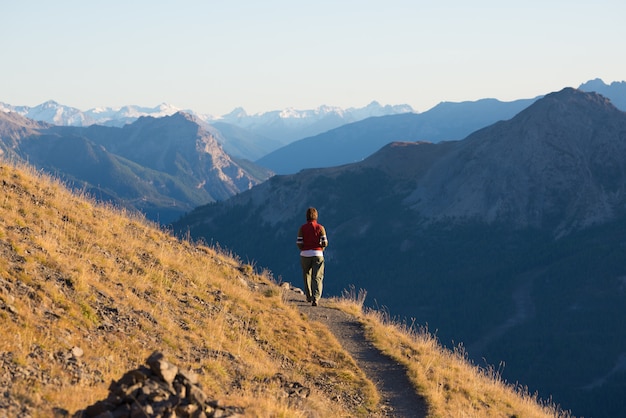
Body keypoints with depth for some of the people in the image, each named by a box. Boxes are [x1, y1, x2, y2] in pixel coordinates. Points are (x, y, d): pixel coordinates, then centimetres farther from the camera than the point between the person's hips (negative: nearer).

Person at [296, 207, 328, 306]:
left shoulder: (302, 228, -1)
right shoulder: (320, 228, -2)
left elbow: (298, 243, -7)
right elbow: (325, 242, -7)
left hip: (305, 254, 1)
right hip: (318, 254, -1)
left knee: (307, 276, 21)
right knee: (317, 277, -2)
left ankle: (309, 297, 31)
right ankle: (315, 299, -19)